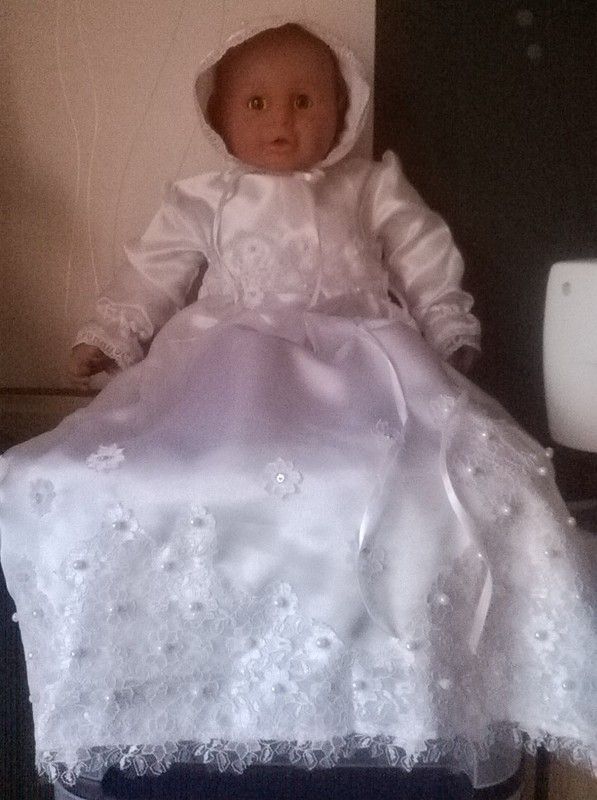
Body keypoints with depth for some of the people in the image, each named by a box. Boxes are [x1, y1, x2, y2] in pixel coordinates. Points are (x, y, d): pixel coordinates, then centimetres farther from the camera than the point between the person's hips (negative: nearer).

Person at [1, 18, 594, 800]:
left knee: (459, 469, -25)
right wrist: (107, 337, 4)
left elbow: (430, 265, 20)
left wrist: (452, 335, 8)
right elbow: (152, 274, 16)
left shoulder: (374, 188, 21)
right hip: (234, 360, 0)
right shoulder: (205, 202, 19)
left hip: (359, 354, 1)